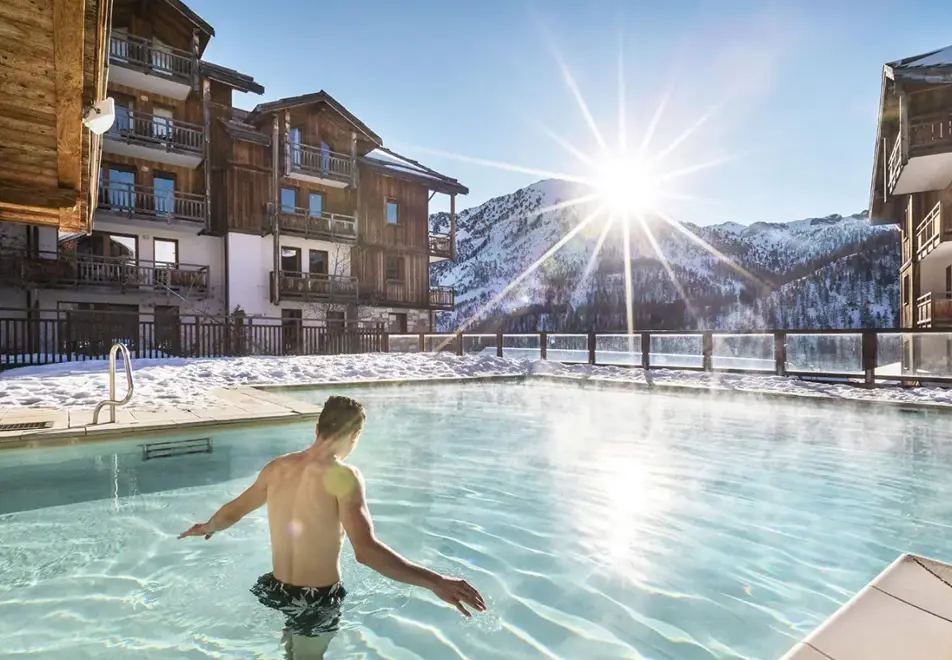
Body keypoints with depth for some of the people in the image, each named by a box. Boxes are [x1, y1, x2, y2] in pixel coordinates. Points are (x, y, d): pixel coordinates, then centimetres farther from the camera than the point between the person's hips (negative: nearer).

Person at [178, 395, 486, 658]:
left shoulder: (278, 467, -6)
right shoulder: (343, 476, -25)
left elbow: (232, 511, 9)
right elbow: (366, 550, -35)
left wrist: (206, 527, 31)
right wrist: (434, 582, -36)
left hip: (278, 590, 6)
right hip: (317, 600, -6)